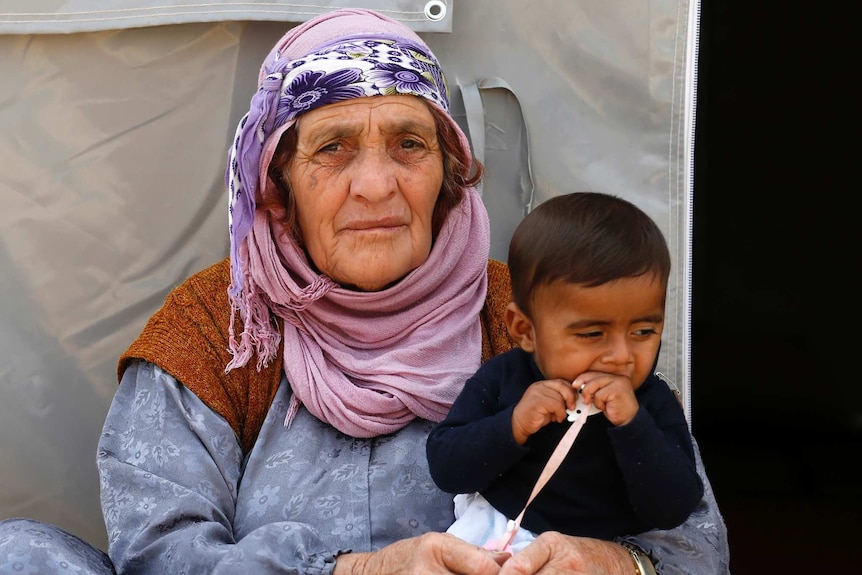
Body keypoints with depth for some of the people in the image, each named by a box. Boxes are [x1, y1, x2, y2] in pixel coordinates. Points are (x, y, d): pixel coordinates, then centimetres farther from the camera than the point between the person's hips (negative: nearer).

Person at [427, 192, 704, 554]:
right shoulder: (500, 380, -6)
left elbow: (673, 511, -15)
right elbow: (444, 469, -8)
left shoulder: (654, 404, -6)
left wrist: (632, 425, -27)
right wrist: (513, 426, -23)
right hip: (495, 533, 1)